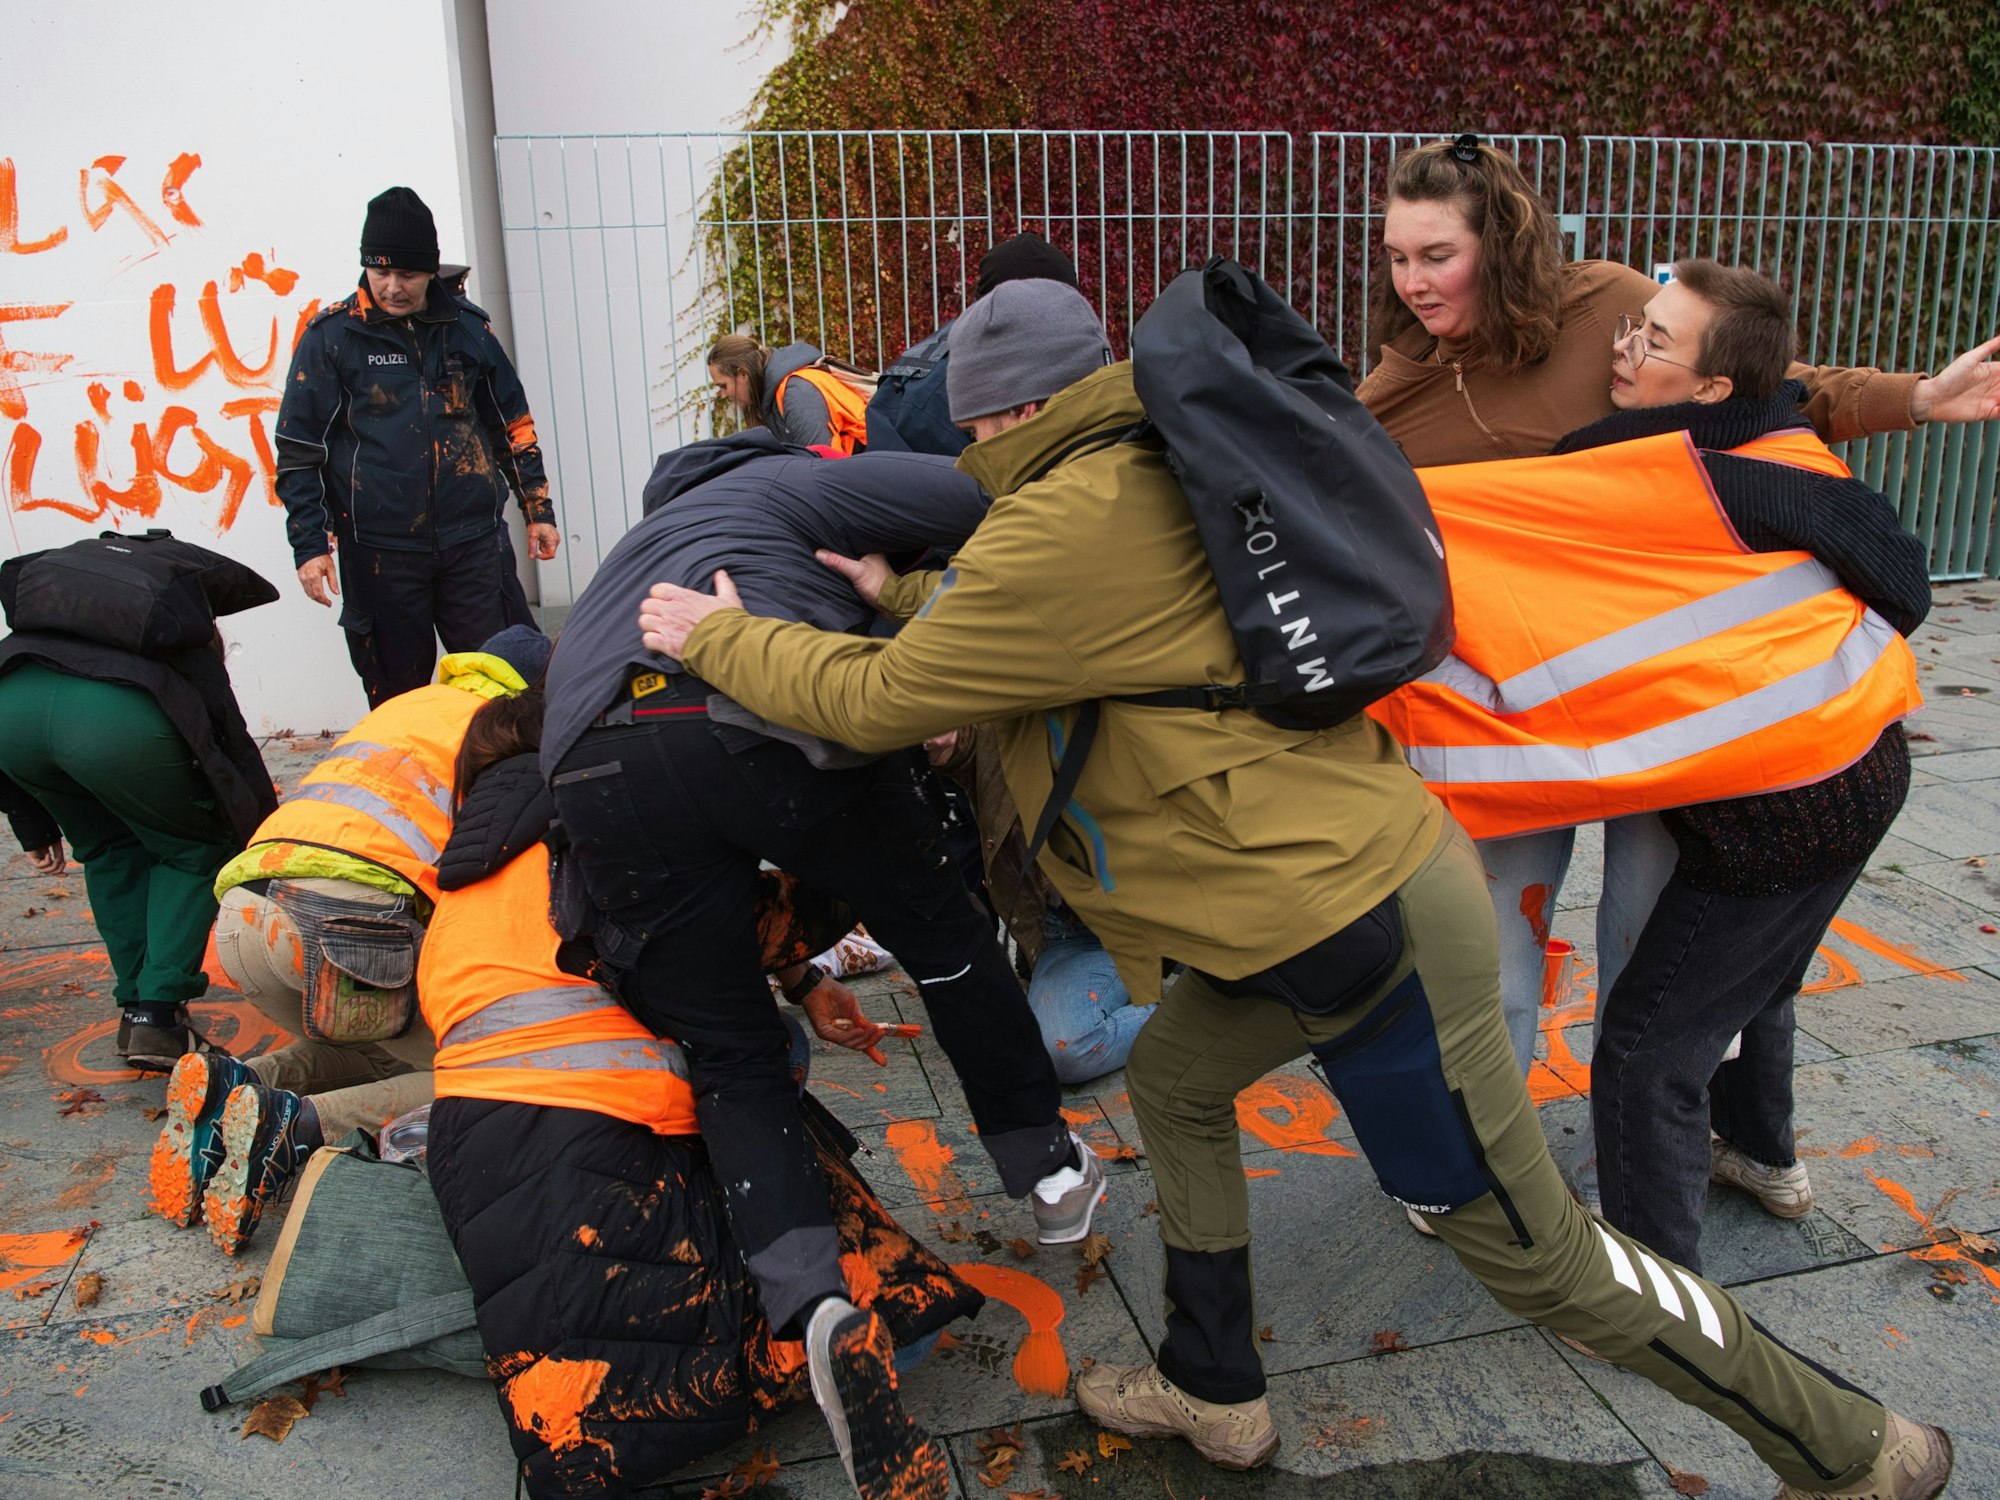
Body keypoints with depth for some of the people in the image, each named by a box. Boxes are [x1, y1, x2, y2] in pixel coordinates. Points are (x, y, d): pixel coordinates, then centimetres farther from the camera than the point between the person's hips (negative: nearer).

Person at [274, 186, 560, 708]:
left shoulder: (467, 327, 7)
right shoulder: (332, 336, 0)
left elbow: (514, 425, 17)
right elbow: (300, 451, 0)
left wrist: (538, 508, 14)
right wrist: (309, 544, -6)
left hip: (474, 542, 2)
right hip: (380, 552, -1)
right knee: (397, 692, 7)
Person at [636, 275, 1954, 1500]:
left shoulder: (1070, 524, -19)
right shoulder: (1147, 483, 10)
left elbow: (880, 705, -11)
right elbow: (1006, 648, 24)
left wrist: (718, 635, 3)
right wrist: (904, 603, 23)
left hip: (1367, 920, -10)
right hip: (1331, 883, 10)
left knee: (1526, 1244, 5)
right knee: (1174, 1083, 23)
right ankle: (1214, 1394, 40)